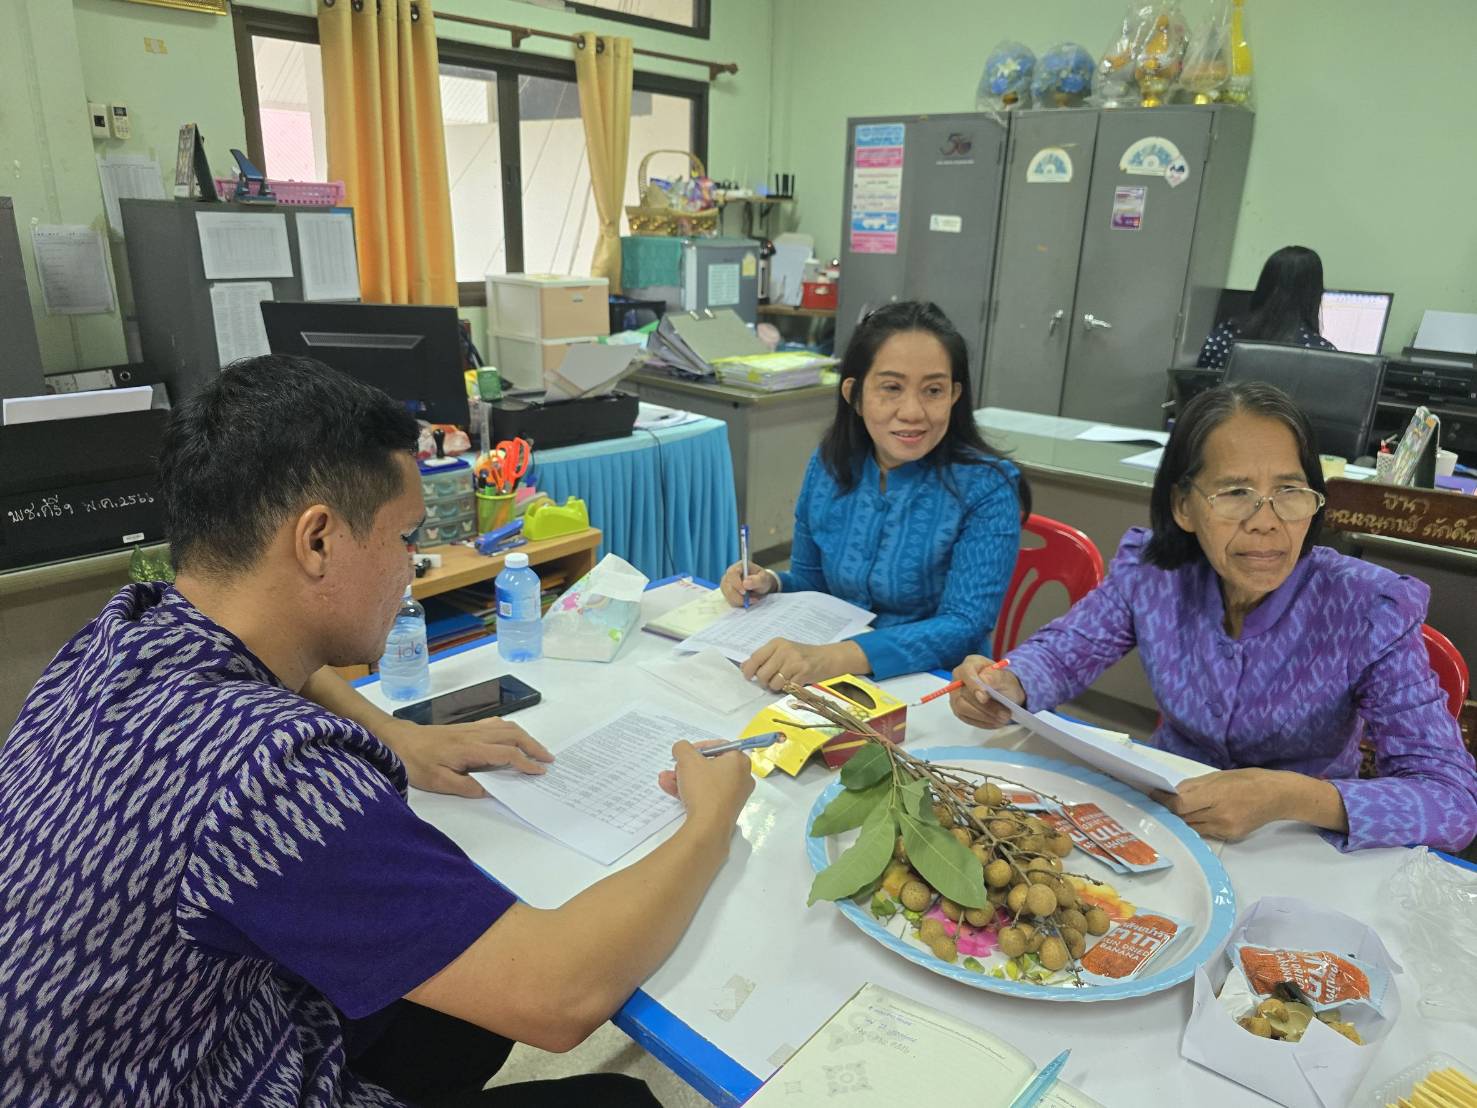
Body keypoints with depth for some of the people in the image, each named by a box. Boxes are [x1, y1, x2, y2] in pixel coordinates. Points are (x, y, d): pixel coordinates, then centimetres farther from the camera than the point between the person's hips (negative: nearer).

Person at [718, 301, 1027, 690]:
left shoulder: (987, 488, -14)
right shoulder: (828, 466, -1)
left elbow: (964, 625, -22)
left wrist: (833, 658, -35)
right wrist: (771, 584, -11)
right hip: (837, 685, 4)